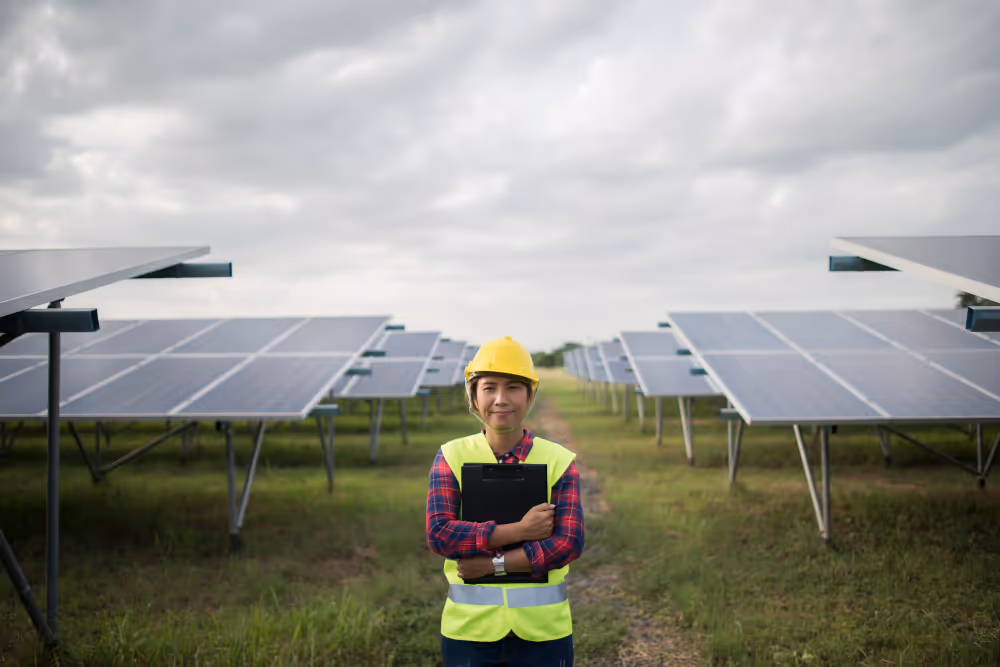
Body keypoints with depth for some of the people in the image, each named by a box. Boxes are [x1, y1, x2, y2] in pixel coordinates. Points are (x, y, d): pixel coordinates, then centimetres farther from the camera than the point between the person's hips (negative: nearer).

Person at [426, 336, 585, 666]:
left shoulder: (558, 461, 0)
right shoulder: (452, 457, 0)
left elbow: (569, 544, -9)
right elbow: (439, 534, -11)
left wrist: (493, 563, -16)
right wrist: (518, 531, -17)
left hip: (542, 629, 0)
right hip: (469, 628, 0)